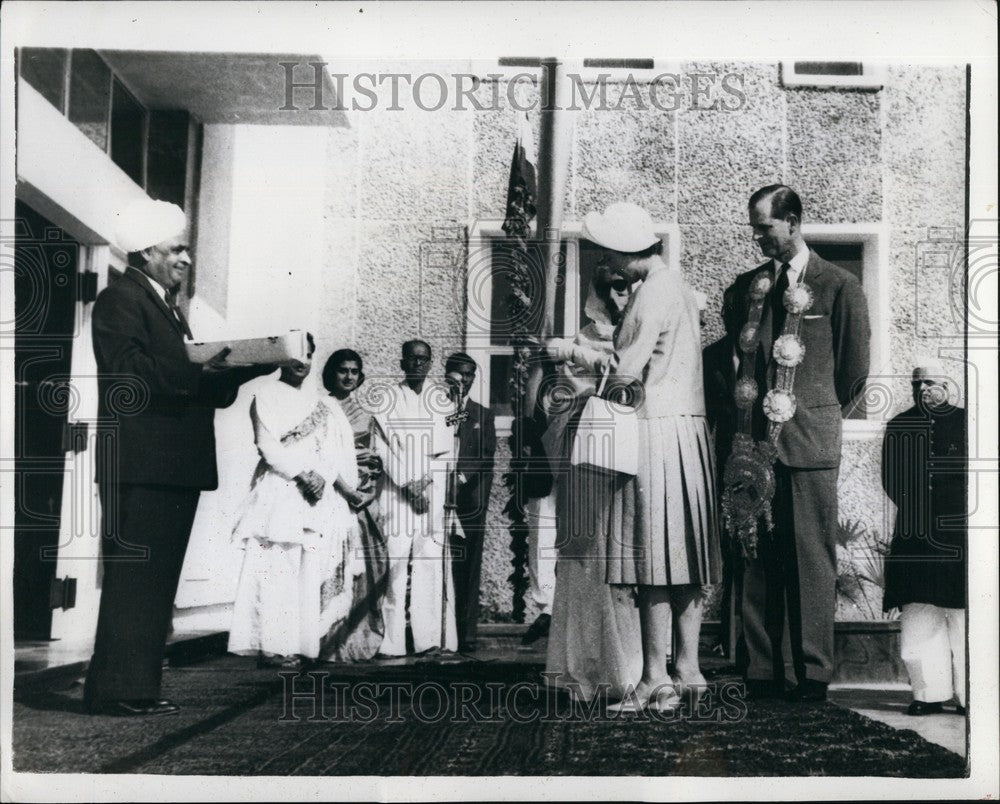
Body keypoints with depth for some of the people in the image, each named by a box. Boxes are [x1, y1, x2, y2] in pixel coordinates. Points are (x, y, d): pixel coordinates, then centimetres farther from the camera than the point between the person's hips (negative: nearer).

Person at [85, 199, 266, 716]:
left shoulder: (167, 307, 24)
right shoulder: (120, 300, -4)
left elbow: (186, 382, 20)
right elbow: (133, 372, -19)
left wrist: (240, 367, 8)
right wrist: (200, 372, -21)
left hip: (176, 468, 10)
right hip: (141, 465, -10)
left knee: (155, 581, 11)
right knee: (134, 577, -8)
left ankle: (134, 687, 17)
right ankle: (121, 689, -4)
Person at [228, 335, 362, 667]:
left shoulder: (319, 404, 18)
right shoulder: (266, 396, 3)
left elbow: (334, 449, 10)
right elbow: (269, 446, -7)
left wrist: (343, 485, -4)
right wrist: (303, 473, -15)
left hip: (318, 496, 5)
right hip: (279, 493, -5)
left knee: (311, 570, 1)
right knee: (277, 569, -9)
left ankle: (301, 643, 3)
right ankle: (272, 646, -9)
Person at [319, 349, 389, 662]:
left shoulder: (365, 412, 18)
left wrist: (373, 489, 6)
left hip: (363, 498, 4)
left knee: (369, 565, -1)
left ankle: (364, 639, 5)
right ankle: (335, 643, -8)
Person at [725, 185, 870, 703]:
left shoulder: (840, 287, 1)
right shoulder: (745, 287, 13)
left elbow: (854, 372, 6)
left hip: (810, 443, -3)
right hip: (755, 440, 4)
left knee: (812, 559, -2)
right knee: (757, 557, 3)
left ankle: (811, 673, 6)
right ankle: (759, 671, 10)